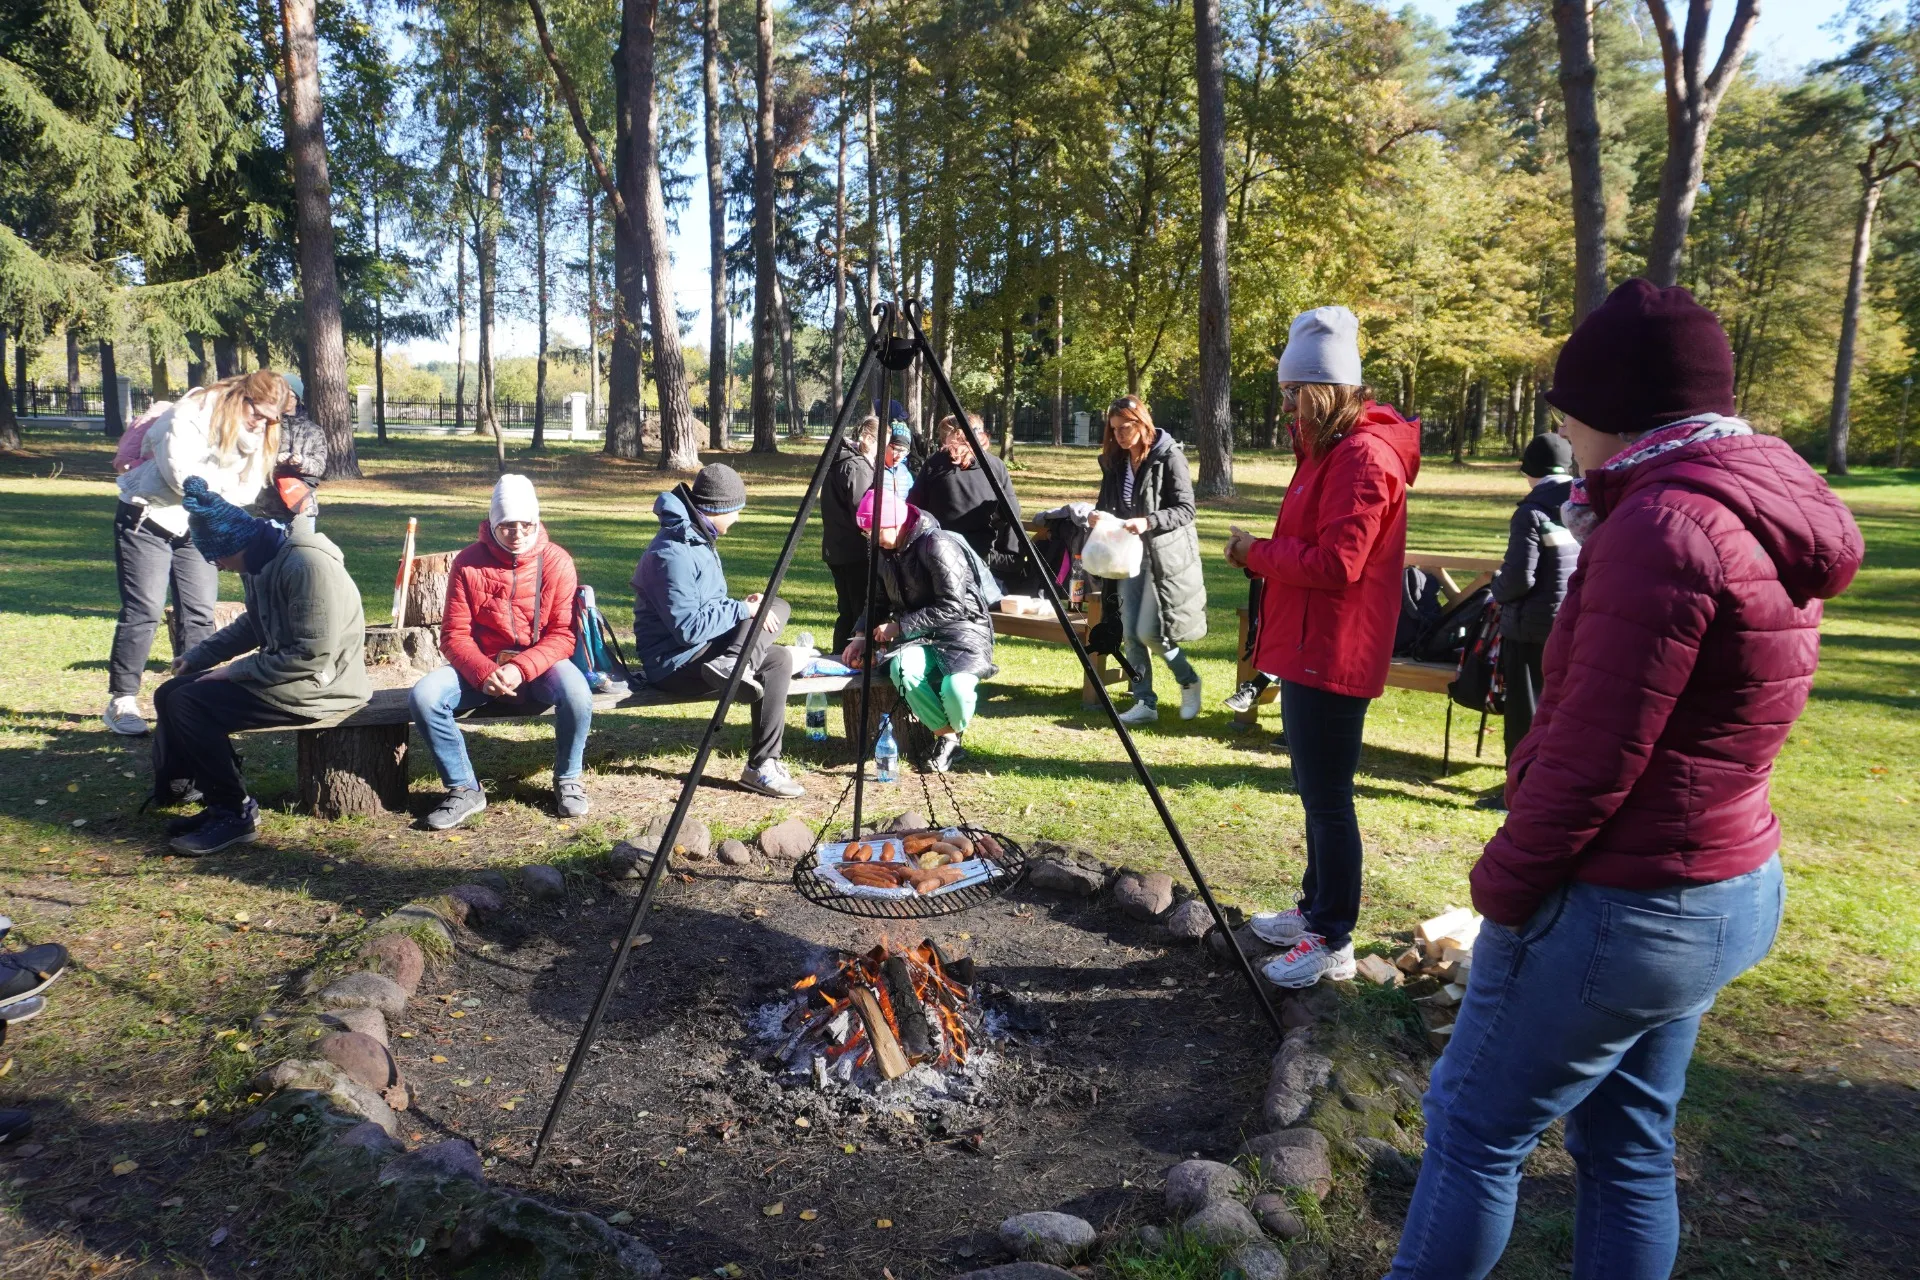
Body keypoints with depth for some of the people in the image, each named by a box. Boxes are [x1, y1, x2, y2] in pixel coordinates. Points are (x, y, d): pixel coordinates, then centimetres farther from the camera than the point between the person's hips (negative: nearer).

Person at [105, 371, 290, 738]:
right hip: (148, 519, -6)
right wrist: (225, 481, -9)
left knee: (200, 613, 1)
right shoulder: (191, 415, -17)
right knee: (143, 611, -8)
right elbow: (183, 476, -25)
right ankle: (122, 701, -2)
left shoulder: (257, 434, 2)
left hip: (197, 528, 6)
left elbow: (247, 492, -4)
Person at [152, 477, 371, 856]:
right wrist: (199, 654, 13)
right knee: (170, 693, 8)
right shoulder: (259, 561, 6)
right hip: (280, 671, 10)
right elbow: (254, 624, 24)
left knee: (188, 704, -17)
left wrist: (236, 670, -18)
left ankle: (234, 814, -5)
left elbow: (313, 654, -26)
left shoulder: (306, 565, -24)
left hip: (318, 687, -10)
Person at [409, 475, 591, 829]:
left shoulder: (556, 561, -8)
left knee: (576, 694, -34)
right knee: (424, 696, -25)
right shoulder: (468, 562, -5)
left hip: (540, 666, -2)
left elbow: (563, 634, -12)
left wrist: (521, 669, -27)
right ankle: (464, 788, -6)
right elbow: (454, 634, -6)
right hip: (480, 666, 2)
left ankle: (567, 780, -6)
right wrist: (484, 672, -26)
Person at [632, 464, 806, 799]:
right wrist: (745, 611, -19)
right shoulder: (674, 554, -22)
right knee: (776, 661, -18)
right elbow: (689, 628, -26)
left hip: (701, 648, 10)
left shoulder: (698, 539, 11)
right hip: (675, 663, -10)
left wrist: (743, 608, 2)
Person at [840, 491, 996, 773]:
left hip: (962, 627, -6)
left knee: (956, 686, -36)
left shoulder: (938, 546, -17)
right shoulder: (885, 552, 8)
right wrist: (862, 635, 2)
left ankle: (954, 732, 1)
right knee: (902, 670, -31)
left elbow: (952, 606, -21)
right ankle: (945, 735, -9)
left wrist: (899, 626, -18)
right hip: (918, 634, 6)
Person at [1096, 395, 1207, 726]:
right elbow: (1107, 503, 14)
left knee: (1149, 631, -9)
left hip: (1165, 557, -6)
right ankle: (1144, 702, 13)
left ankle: (1189, 681, 17)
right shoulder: (1115, 461, 10)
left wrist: (1148, 522, -28)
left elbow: (1185, 509, -13)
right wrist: (1100, 517, -10)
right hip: (1128, 555, 6)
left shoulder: (1169, 457, -8)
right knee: (1130, 633, 3)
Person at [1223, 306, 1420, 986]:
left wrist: (1259, 553, -12)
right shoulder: (1331, 451, 16)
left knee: (1328, 797, -3)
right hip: (1307, 648, 11)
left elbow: (1338, 564, -23)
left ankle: (1334, 942, 9)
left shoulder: (1363, 456, -17)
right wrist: (1264, 554, 4)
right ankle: (1314, 908, 34)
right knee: (1315, 791, 20)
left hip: (1332, 655, -11)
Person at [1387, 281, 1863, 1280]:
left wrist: (1503, 889, -11)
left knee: (1474, 1130, 8)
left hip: (1619, 906, -9)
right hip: (1729, 887, 9)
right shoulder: (1770, 518, 8)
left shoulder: (1662, 526, -22)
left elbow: (1592, 759, -23)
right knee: (1628, 1149, 20)